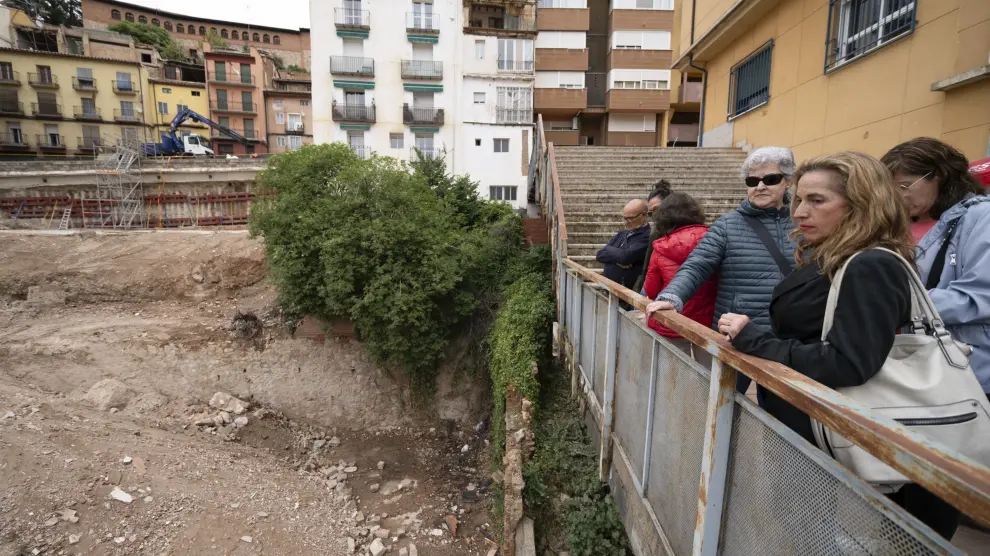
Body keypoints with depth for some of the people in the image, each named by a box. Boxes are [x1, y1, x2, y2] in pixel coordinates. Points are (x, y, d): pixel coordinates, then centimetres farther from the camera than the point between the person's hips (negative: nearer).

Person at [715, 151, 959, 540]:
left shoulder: (871, 268, -18)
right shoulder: (826, 261, 10)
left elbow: (849, 365, -27)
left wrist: (753, 341, -22)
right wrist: (748, 336, -2)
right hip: (801, 424, 8)